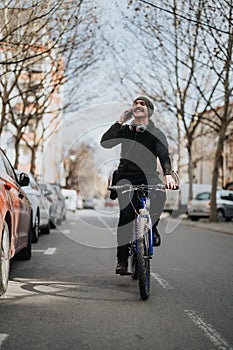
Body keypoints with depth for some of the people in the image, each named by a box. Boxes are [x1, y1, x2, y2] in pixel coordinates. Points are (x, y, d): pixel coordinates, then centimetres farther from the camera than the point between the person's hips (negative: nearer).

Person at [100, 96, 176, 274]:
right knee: (126, 214, -18)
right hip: (126, 176, 1)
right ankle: (122, 259, -11)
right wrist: (120, 121, -8)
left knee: (160, 193, -33)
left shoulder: (156, 133, 3)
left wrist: (168, 174, -32)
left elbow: (164, 155, -12)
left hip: (148, 175, -1)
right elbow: (105, 143, -4)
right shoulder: (125, 130, 10)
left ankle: (152, 228, -6)